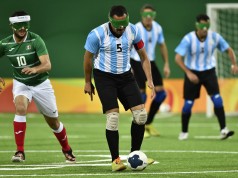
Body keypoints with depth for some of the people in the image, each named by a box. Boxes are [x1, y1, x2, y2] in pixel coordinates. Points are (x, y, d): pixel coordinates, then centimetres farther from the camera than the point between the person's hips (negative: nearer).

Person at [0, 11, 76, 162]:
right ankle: (20, 152, -26)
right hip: (21, 83, 1)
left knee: (53, 121, 9)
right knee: (20, 108, -29)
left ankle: (67, 150, 35)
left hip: (41, 83, -1)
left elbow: (47, 65, -31)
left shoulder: (35, 40, -22)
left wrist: (34, 69, -52)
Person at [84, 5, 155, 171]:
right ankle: (115, 160, -4)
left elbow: (143, 56, 4)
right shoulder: (97, 34, -19)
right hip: (104, 77, -4)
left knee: (141, 114, -5)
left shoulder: (133, 31, -9)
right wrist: (88, 82, 5)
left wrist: (150, 80, -3)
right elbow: (88, 58, -3)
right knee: (113, 117, -15)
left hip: (125, 75, 4)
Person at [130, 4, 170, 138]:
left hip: (151, 62, 6)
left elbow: (162, 46, 12)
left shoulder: (157, 28, -1)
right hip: (137, 63, -6)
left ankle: (148, 123, 15)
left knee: (160, 92, -2)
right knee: (141, 94, -10)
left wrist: (167, 64, 9)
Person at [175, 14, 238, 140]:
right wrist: (188, 73, -27)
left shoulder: (215, 37, -11)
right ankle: (184, 132, 20)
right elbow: (178, 58, -17)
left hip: (209, 71, 1)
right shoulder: (188, 39, -18)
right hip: (192, 73, -1)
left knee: (217, 99, -16)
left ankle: (223, 130, -18)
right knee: (188, 103, 1)